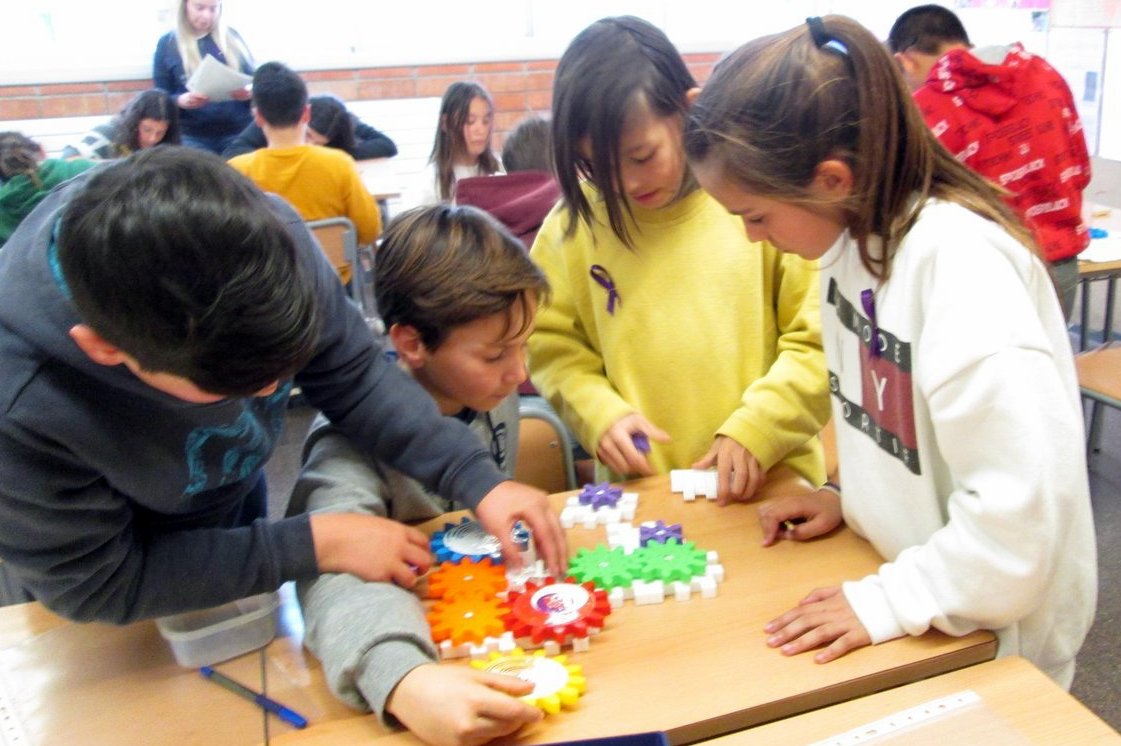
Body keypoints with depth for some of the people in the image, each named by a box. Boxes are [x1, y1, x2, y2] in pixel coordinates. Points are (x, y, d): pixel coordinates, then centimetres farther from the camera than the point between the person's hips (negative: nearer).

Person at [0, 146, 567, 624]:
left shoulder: (265, 236, -34)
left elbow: (349, 374, -20)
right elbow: (95, 585, -30)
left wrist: (478, 481, -31)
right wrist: (314, 545, -32)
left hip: (236, 503, 4)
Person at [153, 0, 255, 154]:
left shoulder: (232, 37, 10)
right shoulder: (168, 43, 5)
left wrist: (250, 92, -12)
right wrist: (180, 101, -18)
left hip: (240, 133, 1)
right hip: (194, 138, -1)